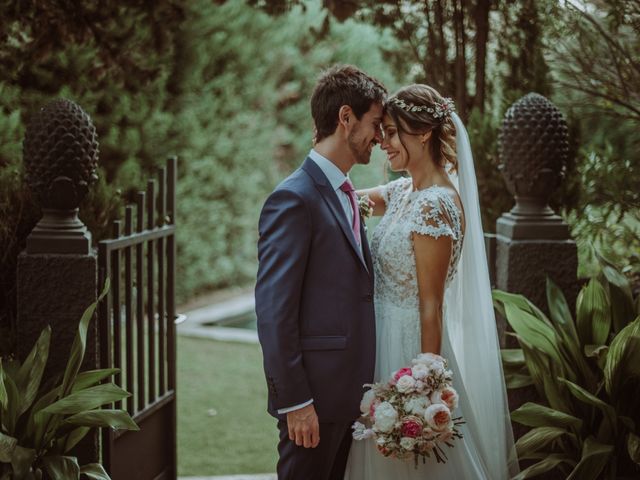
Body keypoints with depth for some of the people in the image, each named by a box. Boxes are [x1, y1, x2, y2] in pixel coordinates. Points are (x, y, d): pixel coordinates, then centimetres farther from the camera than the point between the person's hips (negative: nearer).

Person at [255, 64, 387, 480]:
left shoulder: (345, 195, 14)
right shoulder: (294, 199, -15)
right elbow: (273, 311, -18)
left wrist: (362, 387, 15)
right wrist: (295, 402, -19)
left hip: (347, 390, 9)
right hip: (313, 396, -9)